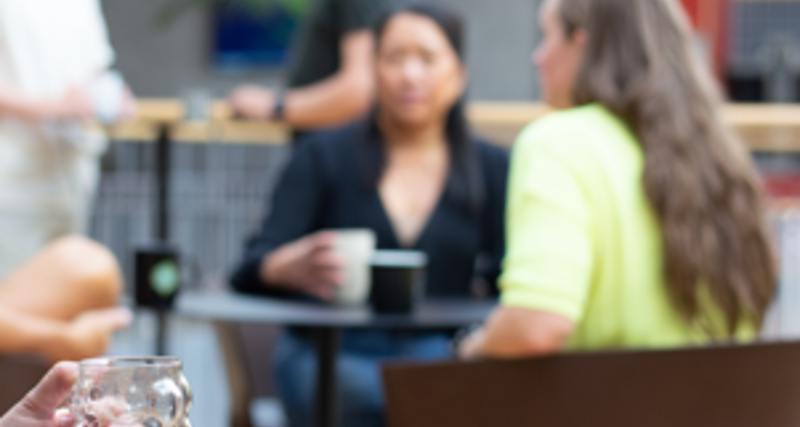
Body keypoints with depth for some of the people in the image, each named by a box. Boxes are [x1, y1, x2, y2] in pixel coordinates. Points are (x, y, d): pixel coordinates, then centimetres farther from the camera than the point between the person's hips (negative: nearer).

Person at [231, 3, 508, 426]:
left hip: (439, 356, 2)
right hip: (330, 355, -2)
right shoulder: (324, 156, 8)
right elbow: (253, 271, -3)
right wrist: (292, 268, -27)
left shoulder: (490, 168, 13)